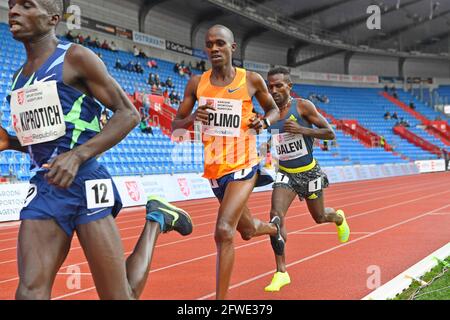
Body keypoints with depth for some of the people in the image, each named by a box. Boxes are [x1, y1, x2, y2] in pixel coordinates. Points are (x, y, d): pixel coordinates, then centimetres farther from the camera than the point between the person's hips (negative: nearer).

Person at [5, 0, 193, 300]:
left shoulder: (75, 57, -4)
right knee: (30, 292, -12)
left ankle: (156, 221, 21)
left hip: (84, 184, -6)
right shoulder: (20, 77, 17)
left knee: (122, 296, 0)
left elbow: (129, 114, -8)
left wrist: (77, 155, -19)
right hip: (44, 187, 6)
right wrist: (9, 142, 7)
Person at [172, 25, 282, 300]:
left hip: (243, 165, -4)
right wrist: (192, 118, -17)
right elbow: (176, 127, 5)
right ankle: (274, 229, 59)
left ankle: (222, 299, -14)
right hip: (214, 168, 4)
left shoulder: (251, 80, -5)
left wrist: (264, 121, -10)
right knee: (247, 230, 22)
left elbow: (274, 109, 13)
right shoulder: (197, 83, 0)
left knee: (224, 231, -22)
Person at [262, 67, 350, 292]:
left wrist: (301, 130, -26)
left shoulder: (303, 106, -15)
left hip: (309, 172, -2)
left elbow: (330, 133, -14)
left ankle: (339, 218, 56)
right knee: (276, 215, -20)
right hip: (285, 173, 3)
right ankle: (281, 272, -15)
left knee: (319, 217, 15)